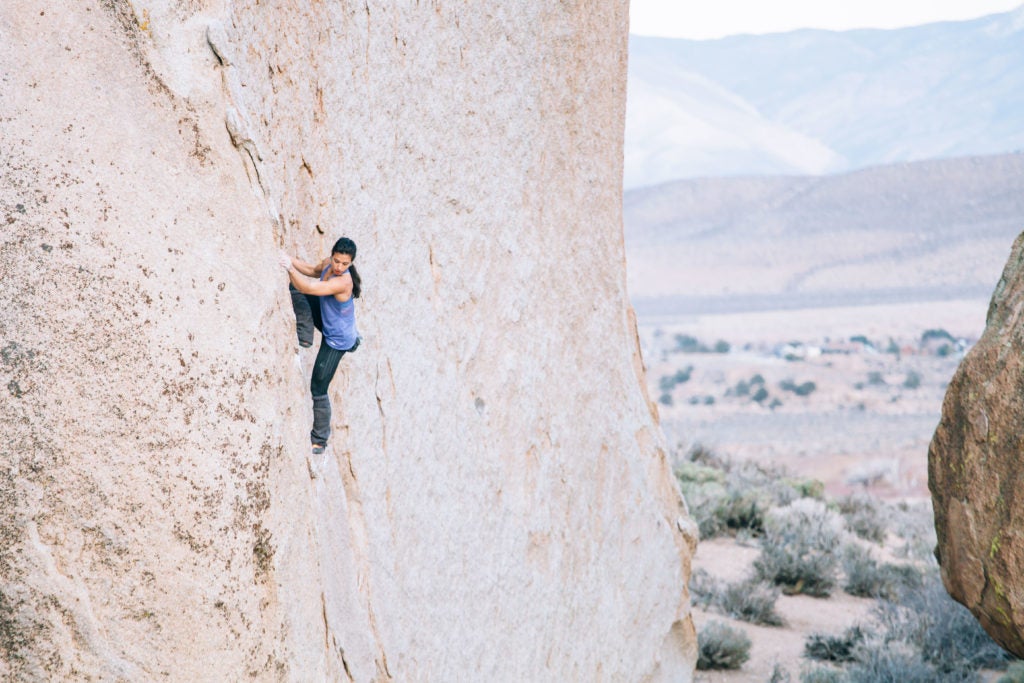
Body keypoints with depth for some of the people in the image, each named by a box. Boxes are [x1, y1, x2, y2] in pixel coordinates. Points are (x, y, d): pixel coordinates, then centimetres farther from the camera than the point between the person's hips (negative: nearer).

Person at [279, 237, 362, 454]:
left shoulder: (343, 282, -37)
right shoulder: (328, 265, -12)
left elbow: (308, 287, -44)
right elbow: (313, 271, 11)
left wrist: (290, 268, -50)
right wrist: (291, 260, 0)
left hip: (337, 340, -8)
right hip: (327, 321, 8)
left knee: (318, 389, 1)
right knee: (295, 288, -2)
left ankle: (320, 440, 20)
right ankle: (305, 337, 2)